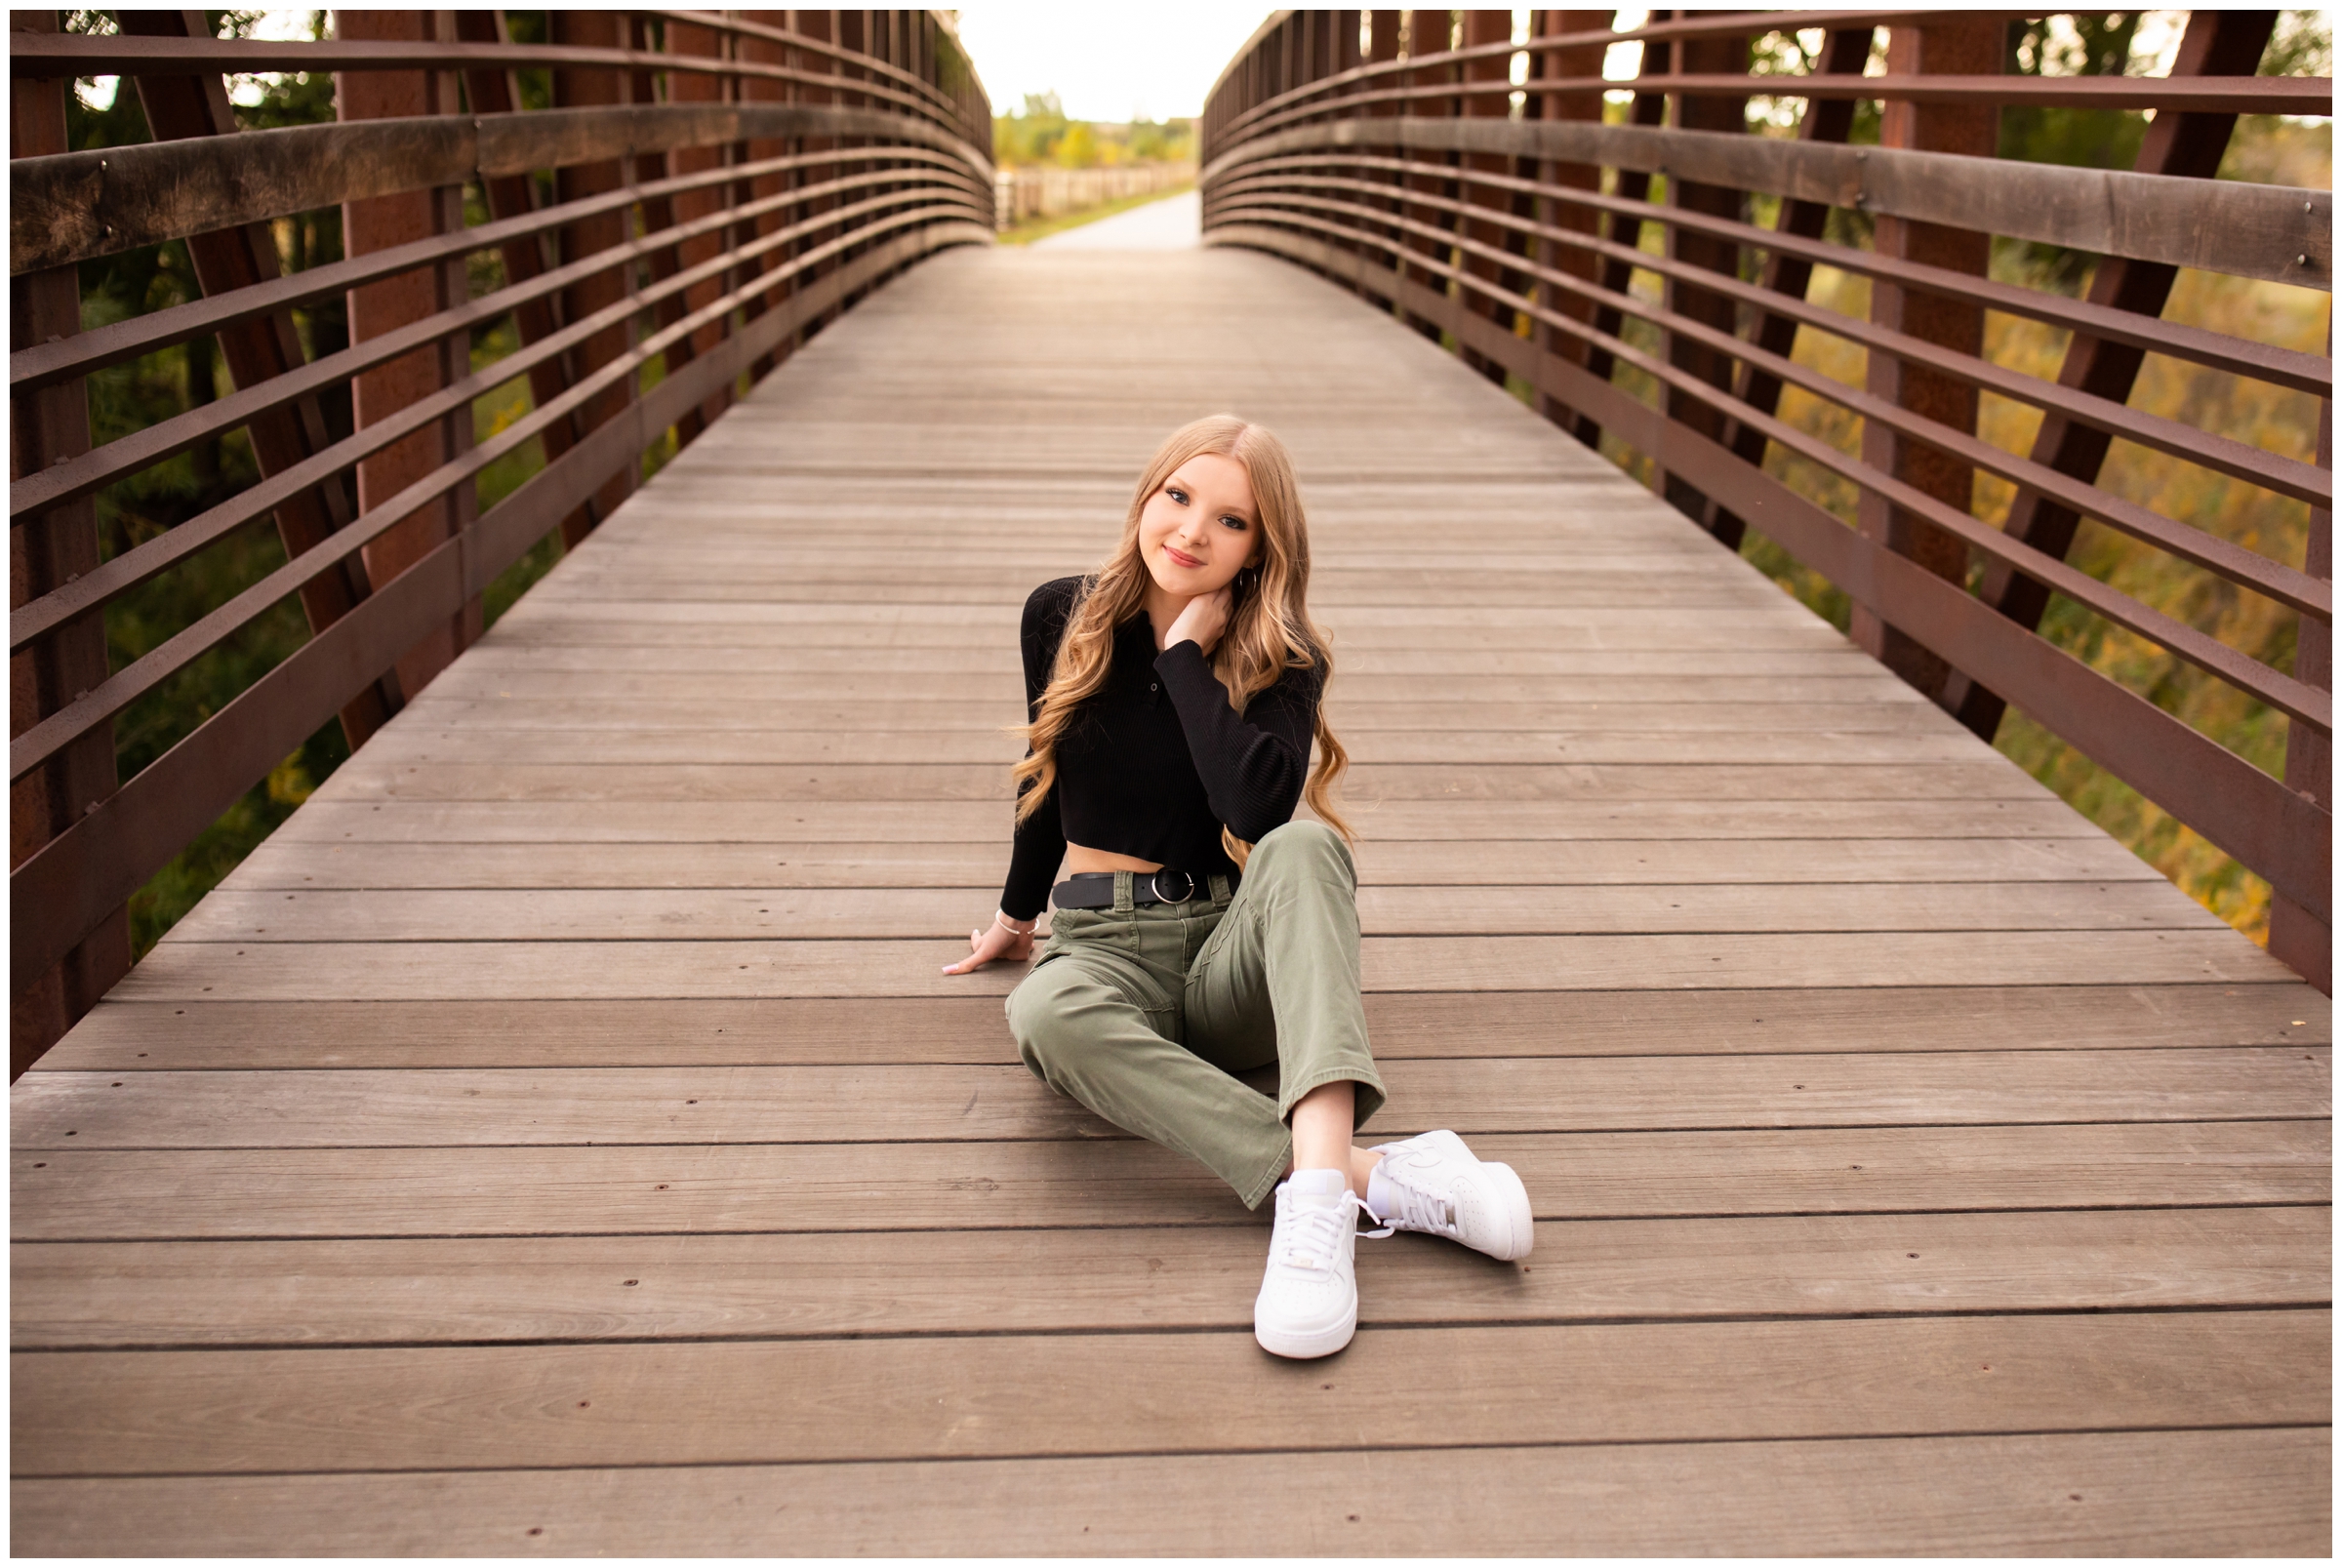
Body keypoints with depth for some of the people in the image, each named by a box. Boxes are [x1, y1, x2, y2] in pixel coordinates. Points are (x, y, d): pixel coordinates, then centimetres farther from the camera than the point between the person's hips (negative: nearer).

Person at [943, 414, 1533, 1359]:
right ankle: (1366, 1176, -41)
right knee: (1047, 1014, -37)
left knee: (1303, 842, -34)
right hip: (1104, 948, 1)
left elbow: (1260, 806, -24)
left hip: (1234, 954, 0)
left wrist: (1188, 650, -14)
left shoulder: (1282, 659, -3)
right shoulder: (1062, 618, 3)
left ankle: (1317, 1188, -51)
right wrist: (1019, 911, 31)